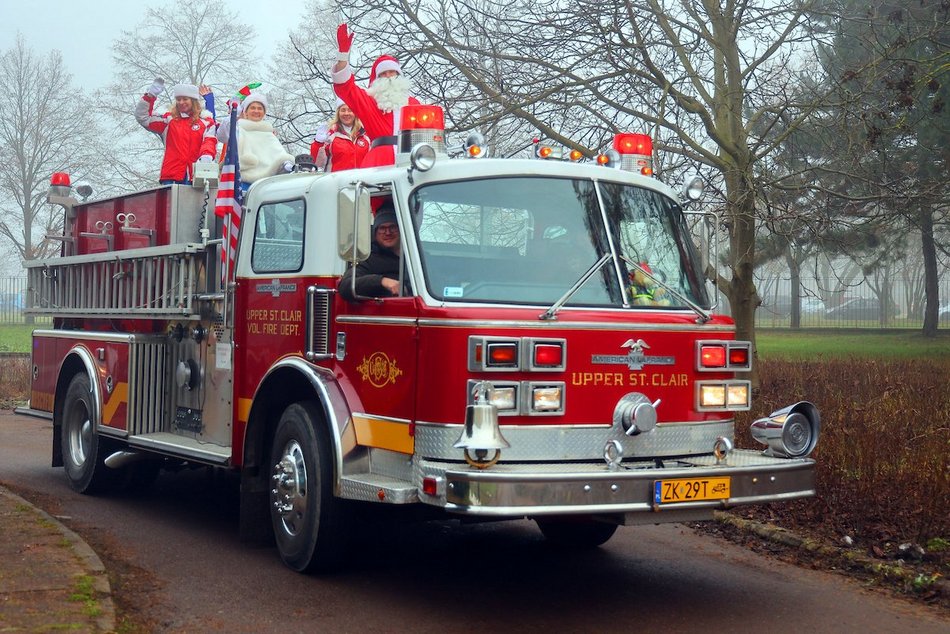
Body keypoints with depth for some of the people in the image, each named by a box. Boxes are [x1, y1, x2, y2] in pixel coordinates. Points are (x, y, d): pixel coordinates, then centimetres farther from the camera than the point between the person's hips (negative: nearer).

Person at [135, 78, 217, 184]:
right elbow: (143, 117, 15)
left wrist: (207, 155, -24)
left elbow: (210, 142, -2)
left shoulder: (206, 123, 12)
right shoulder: (169, 120, 18)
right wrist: (150, 96, 4)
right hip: (171, 176, 1)